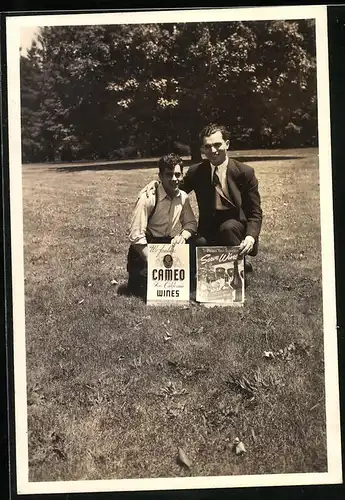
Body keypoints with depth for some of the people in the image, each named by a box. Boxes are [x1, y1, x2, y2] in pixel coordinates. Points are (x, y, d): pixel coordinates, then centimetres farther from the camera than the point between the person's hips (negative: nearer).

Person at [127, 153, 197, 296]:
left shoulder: (183, 197, -2)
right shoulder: (148, 198, -21)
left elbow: (190, 223, 9)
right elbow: (136, 237, -23)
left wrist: (183, 236, -16)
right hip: (144, 248, -6)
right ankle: (139, 275, 9)